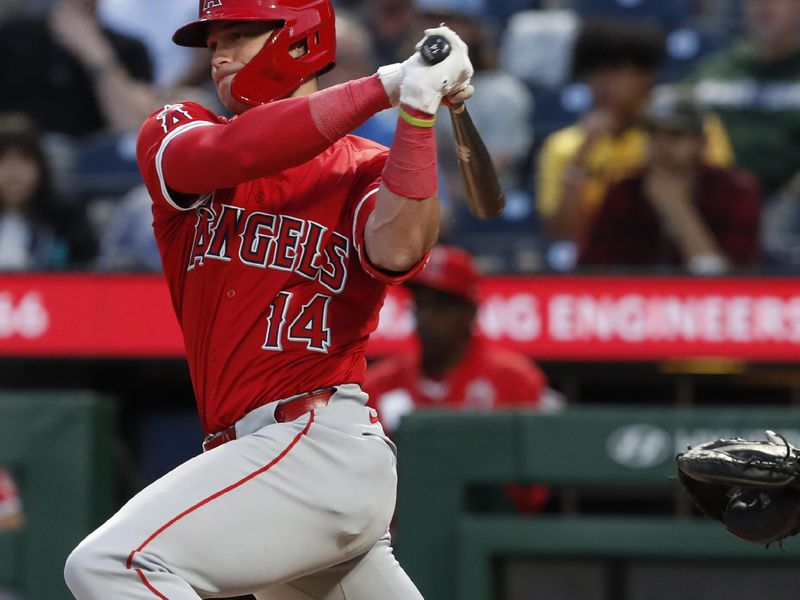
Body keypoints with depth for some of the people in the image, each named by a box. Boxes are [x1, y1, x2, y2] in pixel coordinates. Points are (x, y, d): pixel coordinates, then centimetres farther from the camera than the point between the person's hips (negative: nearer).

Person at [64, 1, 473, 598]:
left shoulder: (367, 168, 4)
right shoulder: (175, 133, 12)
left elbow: (397, 251, -19)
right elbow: (224, 154, -12)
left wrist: (417, 111, -26)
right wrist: (384, 86, -16)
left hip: (320, 444, -6)